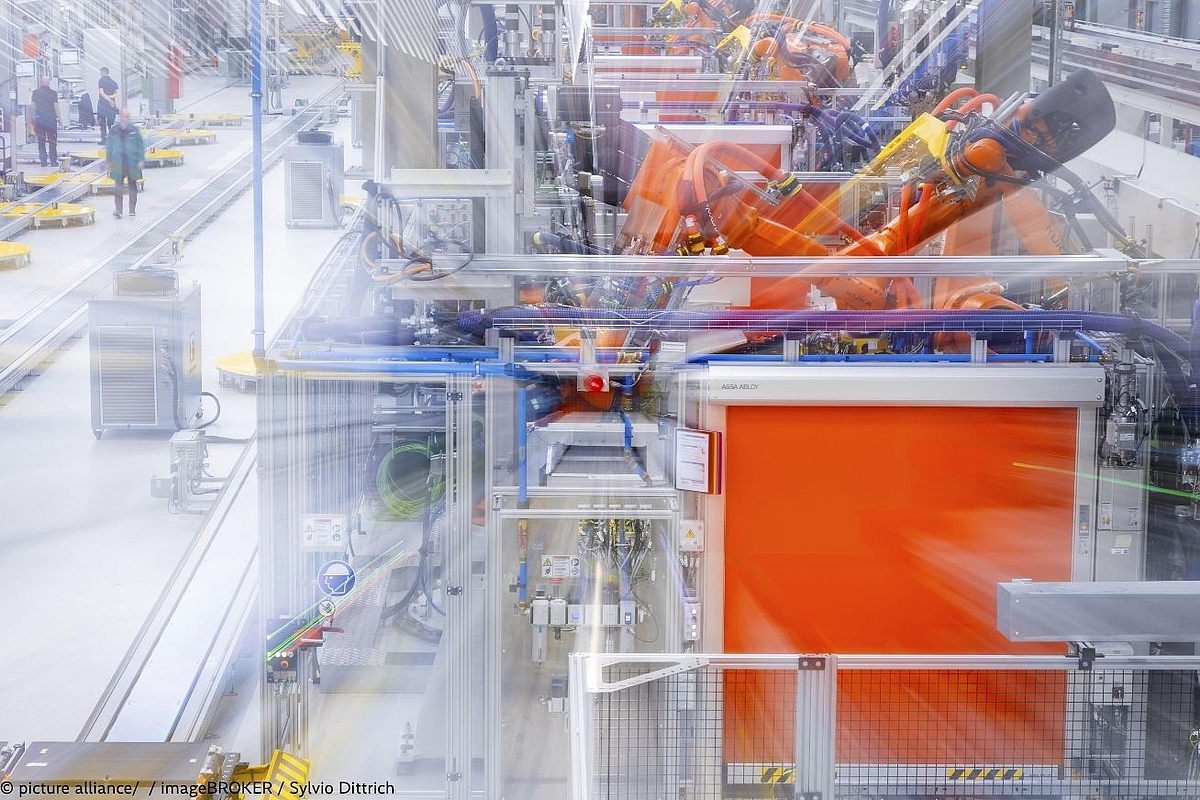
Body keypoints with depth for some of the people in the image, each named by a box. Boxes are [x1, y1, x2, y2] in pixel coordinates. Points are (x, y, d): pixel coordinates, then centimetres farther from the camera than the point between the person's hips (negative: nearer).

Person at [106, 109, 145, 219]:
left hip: (132, 162, 0)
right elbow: (108, 147, 9)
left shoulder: (134, 129, -1)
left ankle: (132, 210, 19)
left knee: (132, 185, 9)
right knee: (118, 185, -7)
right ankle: (118, 209, -8)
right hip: (118, 162, 0)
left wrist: (141, 160, -5)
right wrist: (109, 162, 9)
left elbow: (141, 145, 3)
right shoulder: (113, 130, 2)